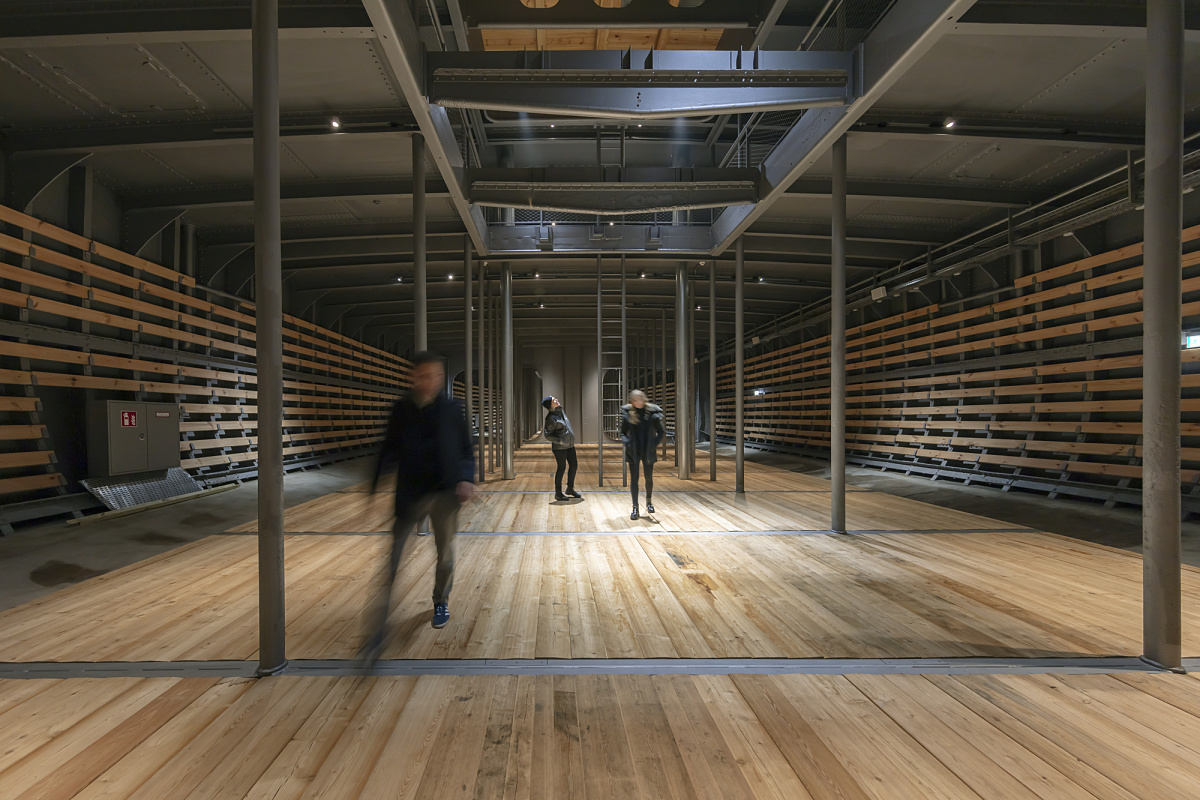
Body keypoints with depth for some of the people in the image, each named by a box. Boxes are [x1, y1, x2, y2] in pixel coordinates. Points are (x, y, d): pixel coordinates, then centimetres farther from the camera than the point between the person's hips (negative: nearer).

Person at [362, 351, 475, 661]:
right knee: (390, 557, -6)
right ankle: (377, 629, 3)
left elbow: (466, 450, 3)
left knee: (445, 555, 15)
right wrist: (377, 482, -9)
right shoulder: (402, 408, 0)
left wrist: (466, 479, -13)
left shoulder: (453, 409, -1)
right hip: (409, 494, 0)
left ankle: (441, 602, 42)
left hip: (445, 493, 0)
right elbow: (390, 449, 3)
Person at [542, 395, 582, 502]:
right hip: (559, 447, -8)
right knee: (562, 468, -2)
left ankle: (570, 489, 25)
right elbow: (547, 435, -15)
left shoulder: (560, 410, 6)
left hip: (570, 444, 8)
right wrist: (560, 441, -20)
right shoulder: (551, 418, -19)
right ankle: (558, 493, 10)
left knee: (574, 465, 11)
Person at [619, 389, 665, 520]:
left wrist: (654, 444, -10)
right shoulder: (627, 413, -3)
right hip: (633, 451, 0)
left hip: (648, 451, 0)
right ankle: (635, 507, 10)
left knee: (649, 478, 11)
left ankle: (649, 502, 35)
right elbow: (623, 432, 6)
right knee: (634, 478, 1)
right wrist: (627, 442, -12)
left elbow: (661, 432, 2)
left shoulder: (652, 412, -6)